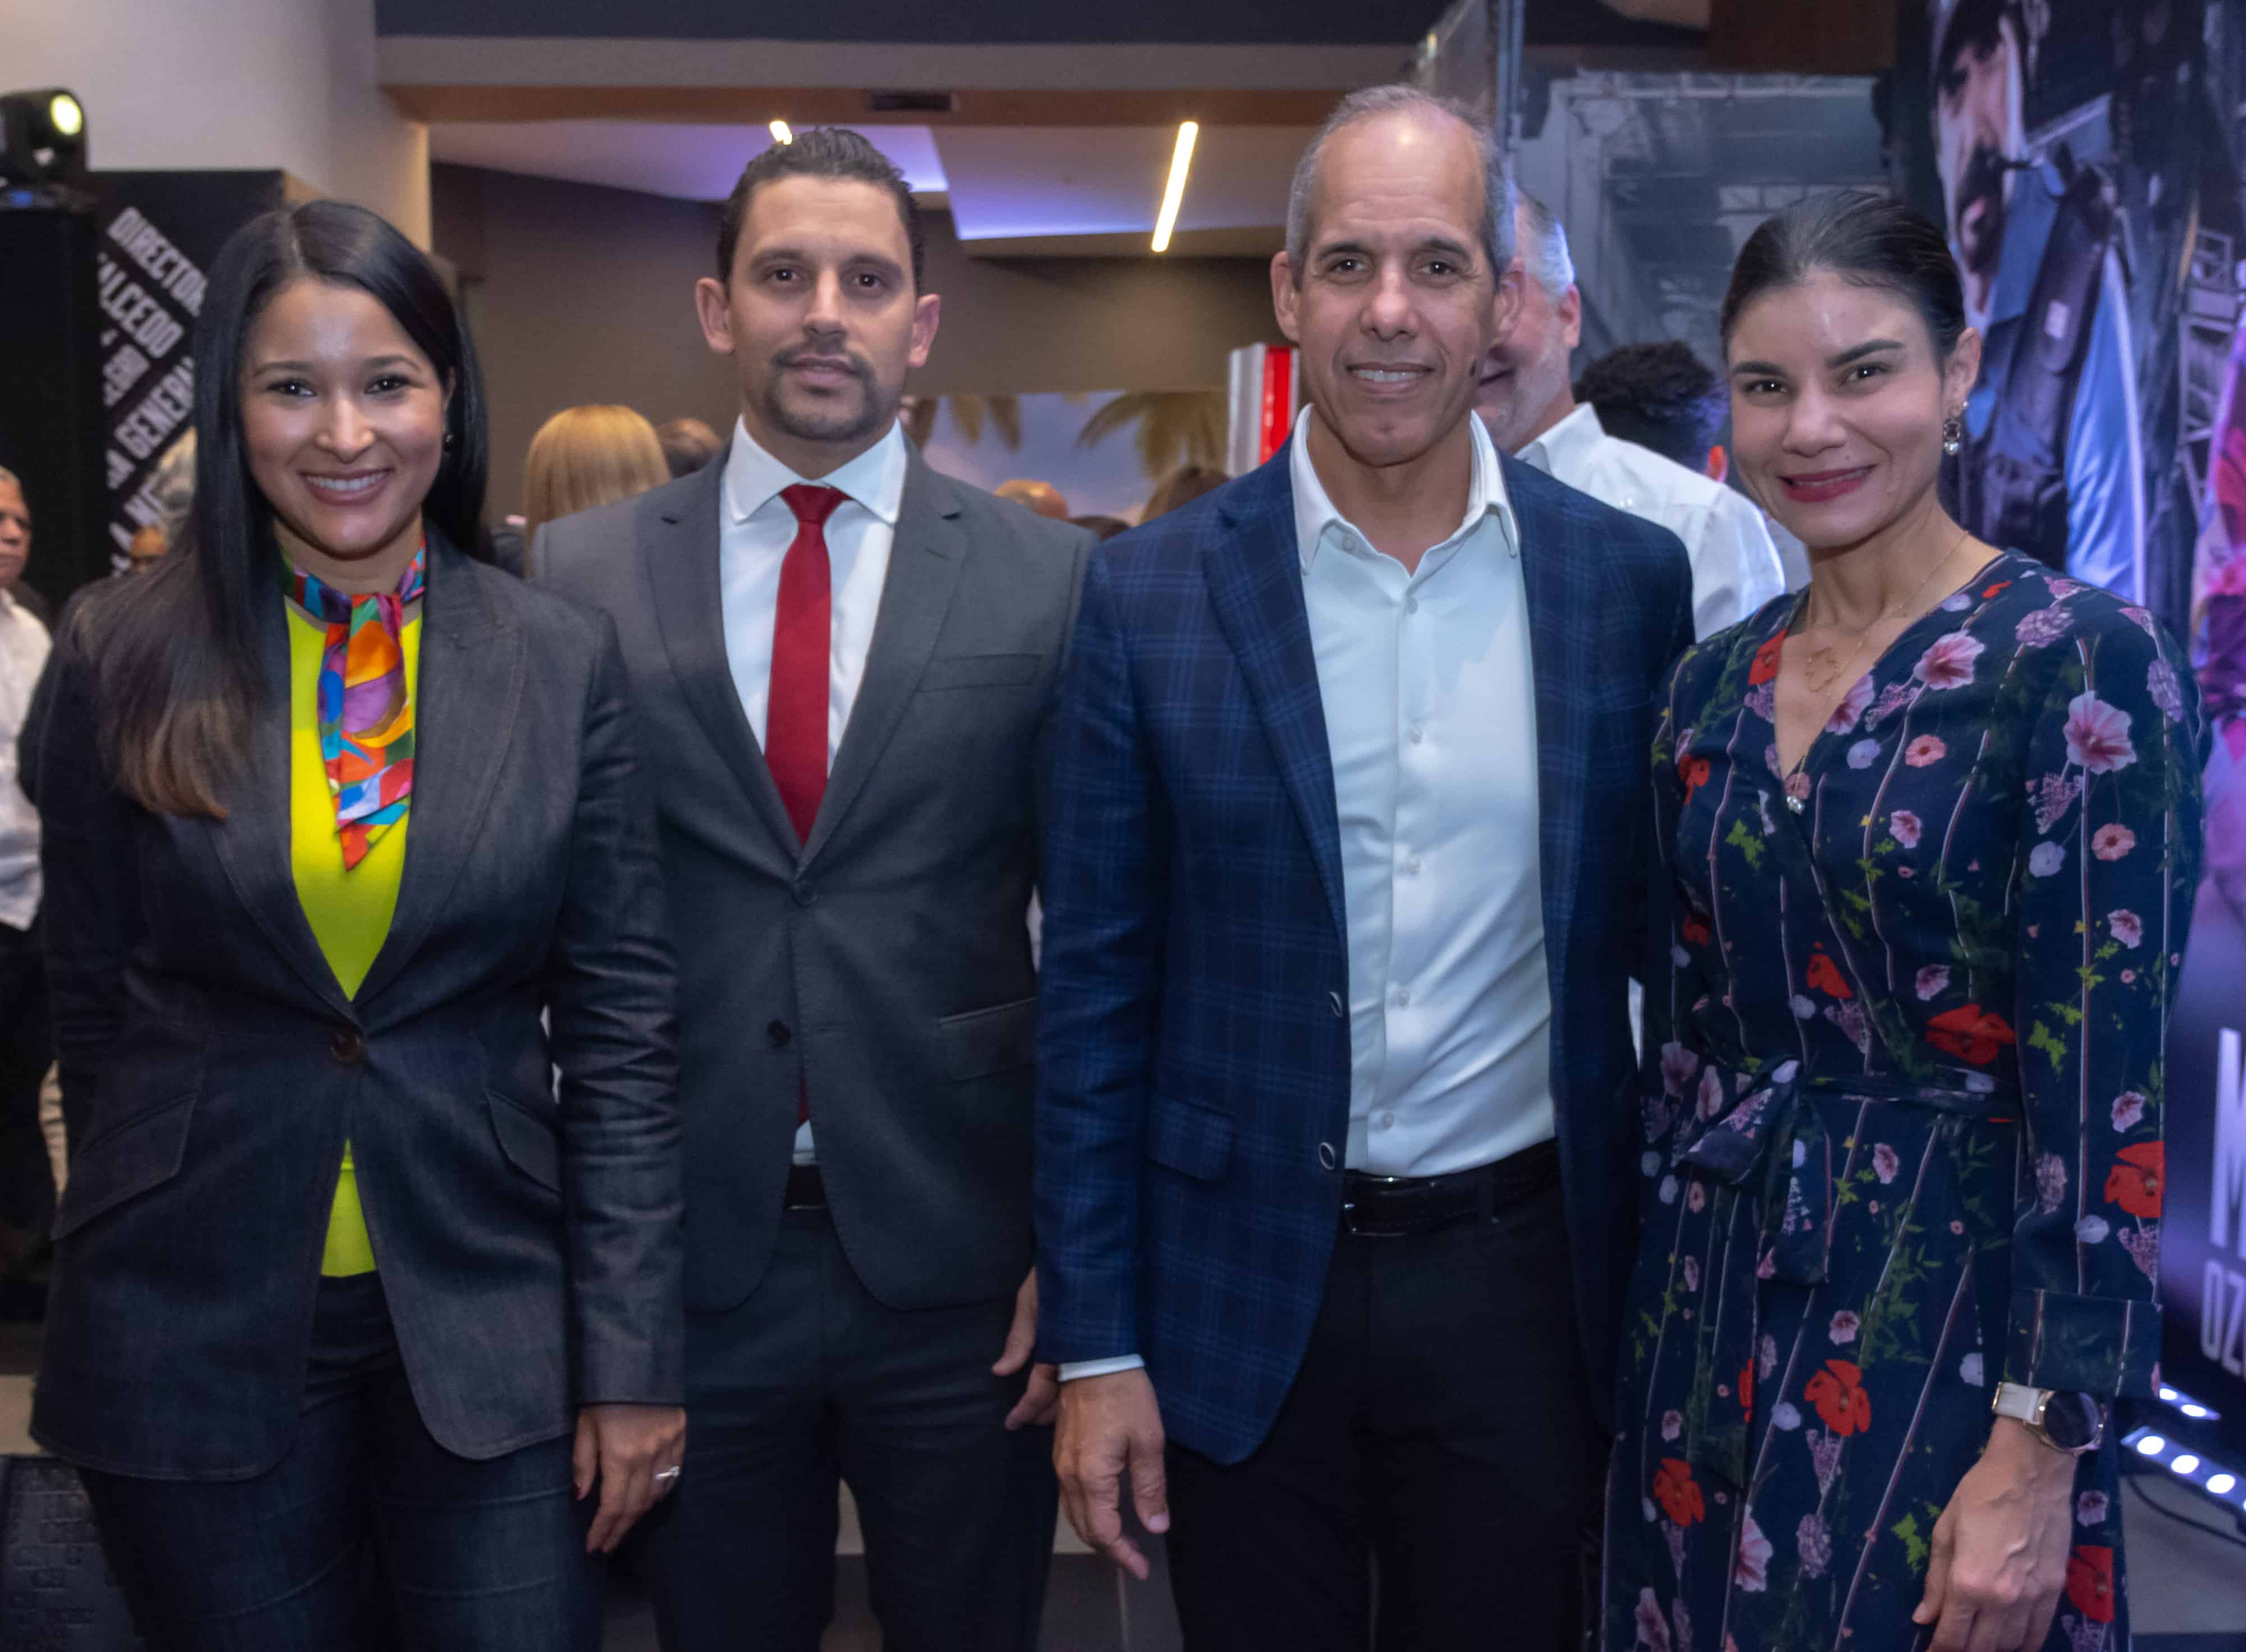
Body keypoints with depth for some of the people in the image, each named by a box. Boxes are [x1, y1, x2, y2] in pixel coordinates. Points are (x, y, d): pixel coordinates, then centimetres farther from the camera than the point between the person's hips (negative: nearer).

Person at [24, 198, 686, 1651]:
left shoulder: (565, 662, -2)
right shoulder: (125, 658, -2)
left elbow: (622, 1028, -2)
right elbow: (91, 998, 7)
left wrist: (633, 1361, -5)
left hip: (491, 1321, 0)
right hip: (195, 1335, 0)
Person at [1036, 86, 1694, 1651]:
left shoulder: (1632, 578, -3)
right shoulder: (1151, 594, -6)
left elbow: (1658, 942, 5)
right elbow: (1096, 991, -3)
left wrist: (1660, 1289, 7)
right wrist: (1094, 1345, -3)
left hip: (1524, 1284, 1)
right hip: (1241, 1288, 0)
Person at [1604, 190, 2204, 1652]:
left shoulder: (2085, 661, -12)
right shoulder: (1714, 685, 5)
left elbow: (2107, 1090, -15)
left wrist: (2039, 1454, -16)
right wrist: (1654, 1314, 12)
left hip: (1950, 1309, -5)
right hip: (1712, 1304, 6)